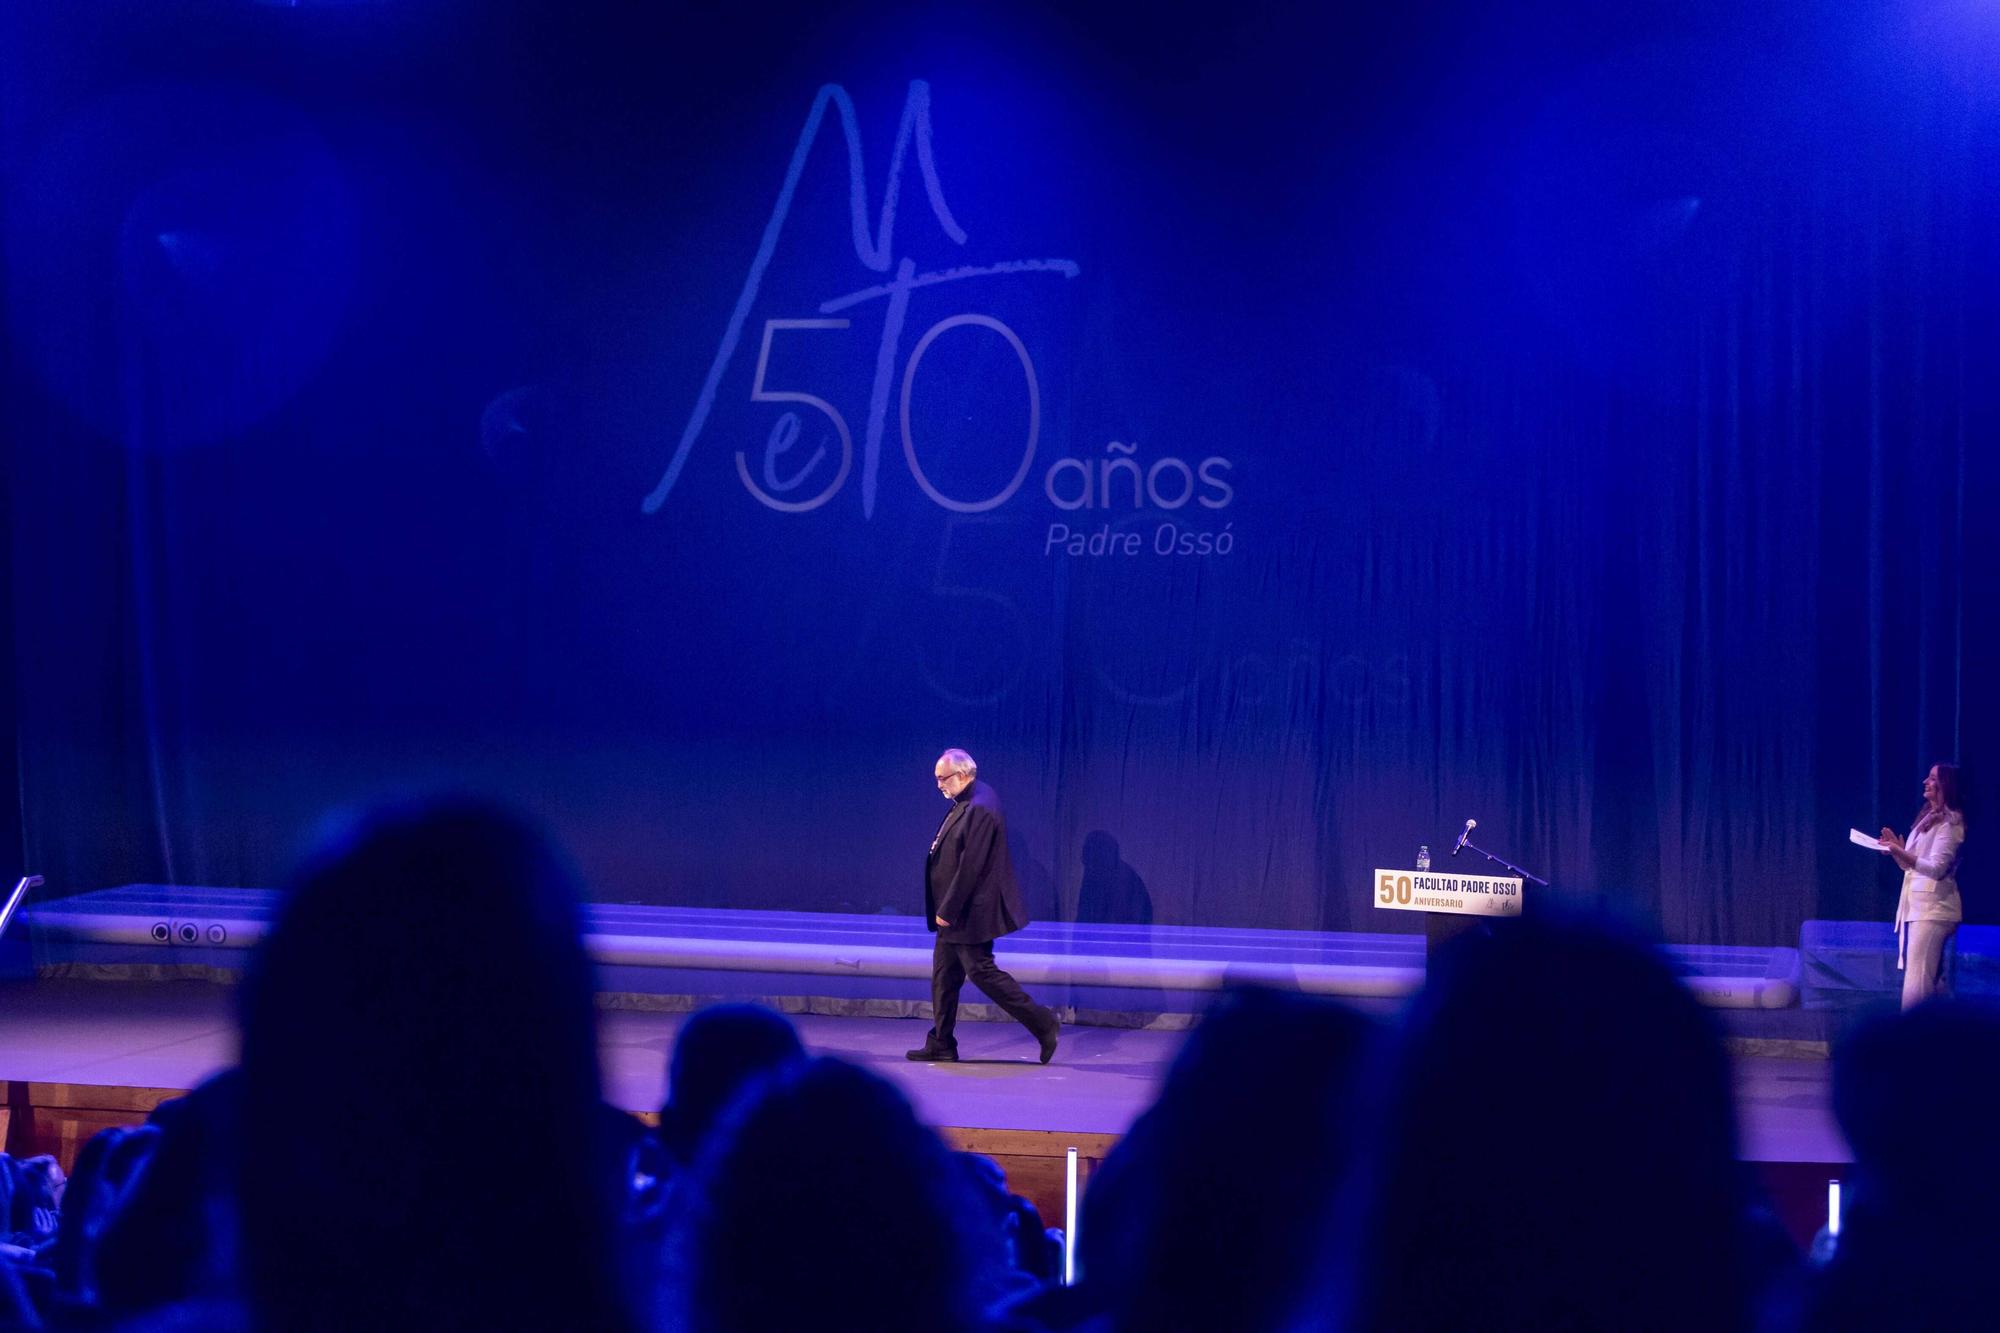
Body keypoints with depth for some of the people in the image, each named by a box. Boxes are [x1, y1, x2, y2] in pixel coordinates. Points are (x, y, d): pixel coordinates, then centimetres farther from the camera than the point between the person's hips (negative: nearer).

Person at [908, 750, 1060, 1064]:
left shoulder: (980, 810, -22)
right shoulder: (965, 803, 10)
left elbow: (969, 868, -24)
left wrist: (947, 911, -20)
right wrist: (945, 911, 15)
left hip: (972, 913, -10)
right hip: (956, 914, 10)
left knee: (982, 971, -5)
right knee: (944, 976, 12)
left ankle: (1042, 1024, 3)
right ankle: (941, 1044, 19)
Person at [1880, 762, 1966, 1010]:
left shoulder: (1949, 822, -8)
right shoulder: (1929, 818, 20)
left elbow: (1937, 868, -18)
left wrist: (1901, 853, -30)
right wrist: (1896, 849, 4)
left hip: (1932, 907, -9)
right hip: (1916, 905, 9)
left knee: (1917, 980, -15)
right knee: (1932, 980, 10)